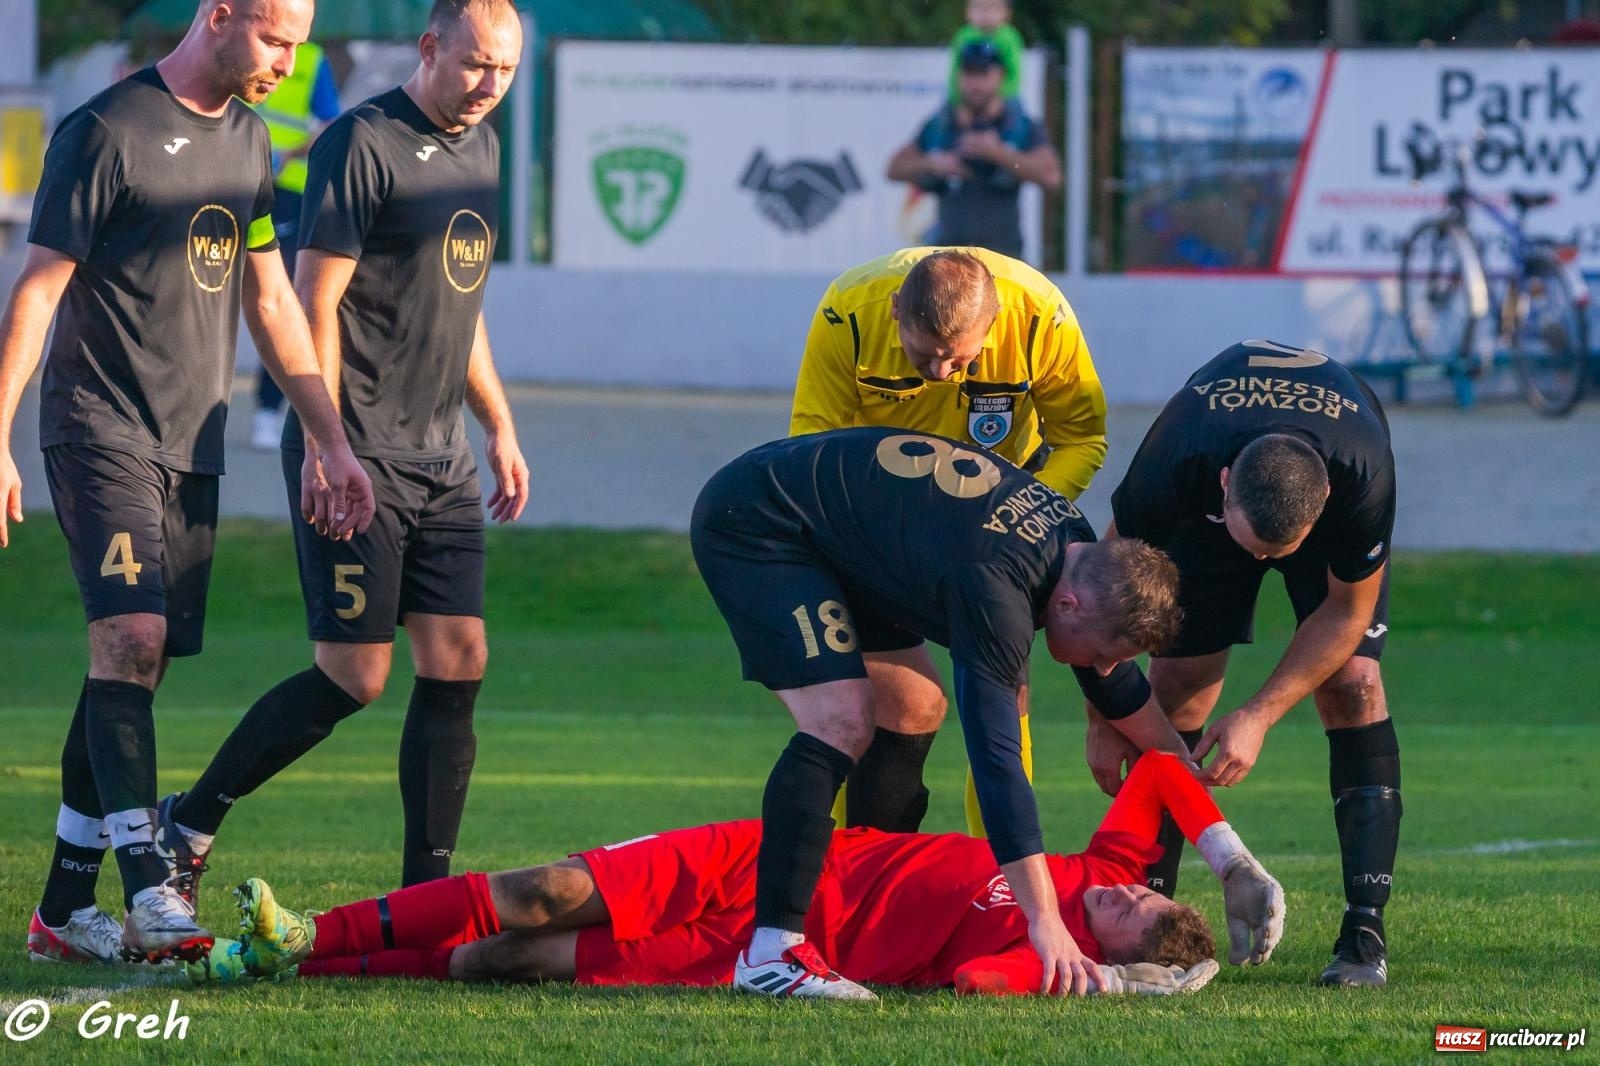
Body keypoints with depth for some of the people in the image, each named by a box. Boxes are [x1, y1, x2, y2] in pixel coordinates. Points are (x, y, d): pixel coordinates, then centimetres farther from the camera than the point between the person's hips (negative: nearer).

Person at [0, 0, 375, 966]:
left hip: (192, 444, 7)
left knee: (136, 666, 5)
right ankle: (150, 892, -25)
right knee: (130, 641, -19)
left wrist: (334, 443, 18)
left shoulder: (246, 139, 15)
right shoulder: (108, 131, -8)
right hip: (101, 430, -7)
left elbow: (272, 305, 21)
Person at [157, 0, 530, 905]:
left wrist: (501, 426, 22)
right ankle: (186, 827, 7)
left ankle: (425, 894, 5)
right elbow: (316, 303, -14)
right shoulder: (363, 145, -11)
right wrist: (323, 446, -19)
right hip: (360, 456, -8)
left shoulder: (481, 147, 14)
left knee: (458, 664, 1)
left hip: (441, 459, 8)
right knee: (355, 676, -8)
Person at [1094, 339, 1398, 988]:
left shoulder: (1365, 475, -42)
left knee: (1352, 683, -17)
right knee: (1176, 687, -10)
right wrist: (1103, 720, -16)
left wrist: (1260, 717, -27)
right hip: (1203, 517, 1)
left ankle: (1365, 934, -16)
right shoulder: (1173, 465, -41)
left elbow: (1347, 610, -23)